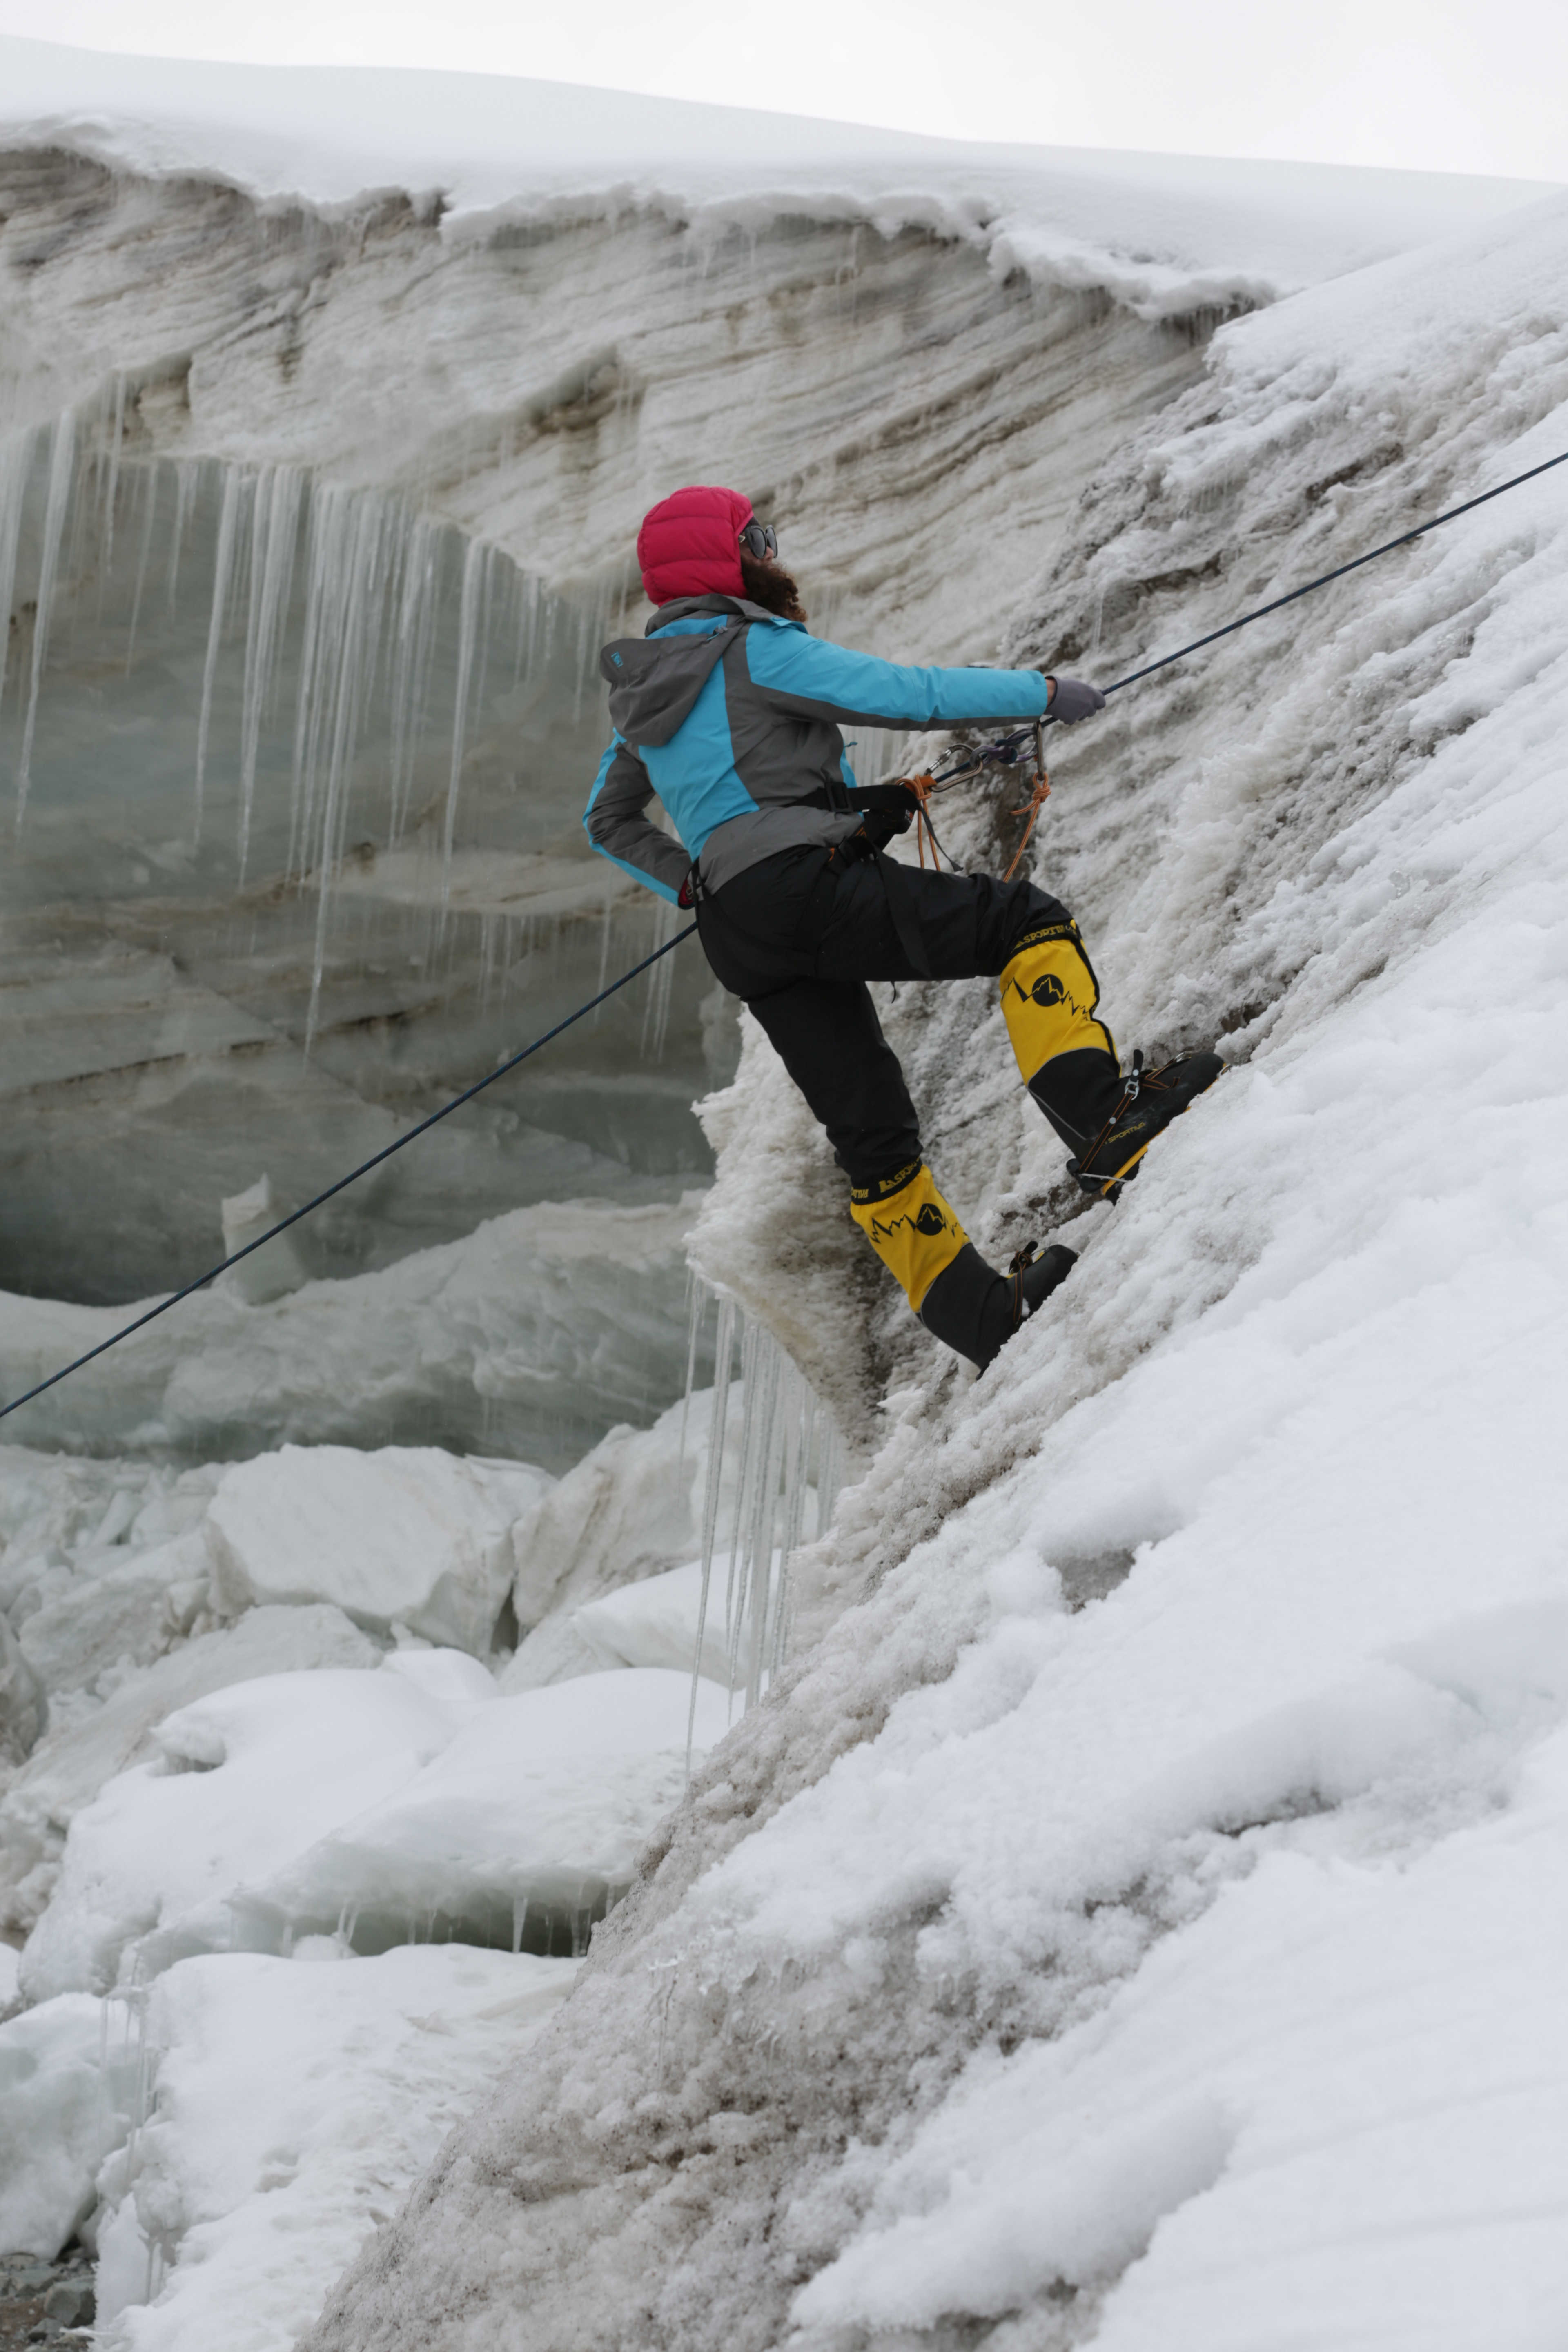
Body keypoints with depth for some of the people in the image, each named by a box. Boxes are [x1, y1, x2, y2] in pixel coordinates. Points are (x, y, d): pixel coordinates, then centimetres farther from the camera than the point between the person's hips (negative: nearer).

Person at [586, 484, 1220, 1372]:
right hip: (811, 887, -8)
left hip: (742, 940, 8)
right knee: (1031, 921, -8)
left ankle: (982, 1316, 11)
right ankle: (1100, 1116, -26)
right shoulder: (755, 650, -4)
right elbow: (909, 695, -9)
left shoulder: (644, 684, 21)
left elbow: (609, 822, 31)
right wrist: (1045, 692, 1)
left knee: (871, 1133, 10)